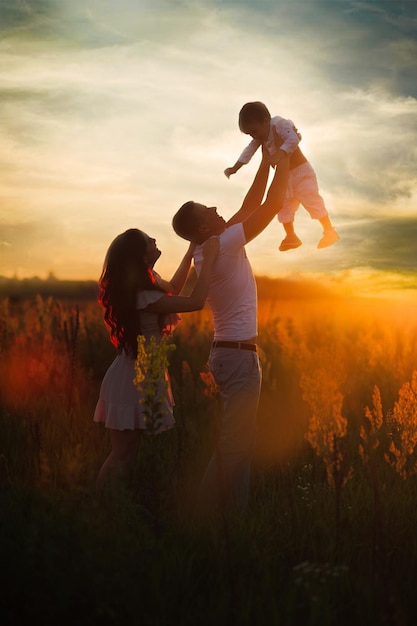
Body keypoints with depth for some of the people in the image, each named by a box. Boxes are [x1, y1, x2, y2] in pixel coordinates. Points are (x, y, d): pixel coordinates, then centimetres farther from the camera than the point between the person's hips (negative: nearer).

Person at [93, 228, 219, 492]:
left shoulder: (145, 283, 4)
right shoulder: (142, 296, -26)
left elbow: (173, 288, 24)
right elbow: (196, 302, -31)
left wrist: (192, 250, 20)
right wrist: (208, 258, -23)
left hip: (138, 377, 10)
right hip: (133, 381, -10)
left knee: (127, 452, 15)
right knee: (124, 455, -1)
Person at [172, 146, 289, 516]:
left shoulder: (207, 250, 9)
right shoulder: (224, 246, -16)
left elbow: (251, 204, 16)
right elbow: (273, 204, -14)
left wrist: (266, 161, 15)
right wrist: (283, 159, -3)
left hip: (228, 353, 10)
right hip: (239, 356, -10)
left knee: (232, 440, 15)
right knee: (237, 443, -5)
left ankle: (211, 510, 21)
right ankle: (233, 514, 1)